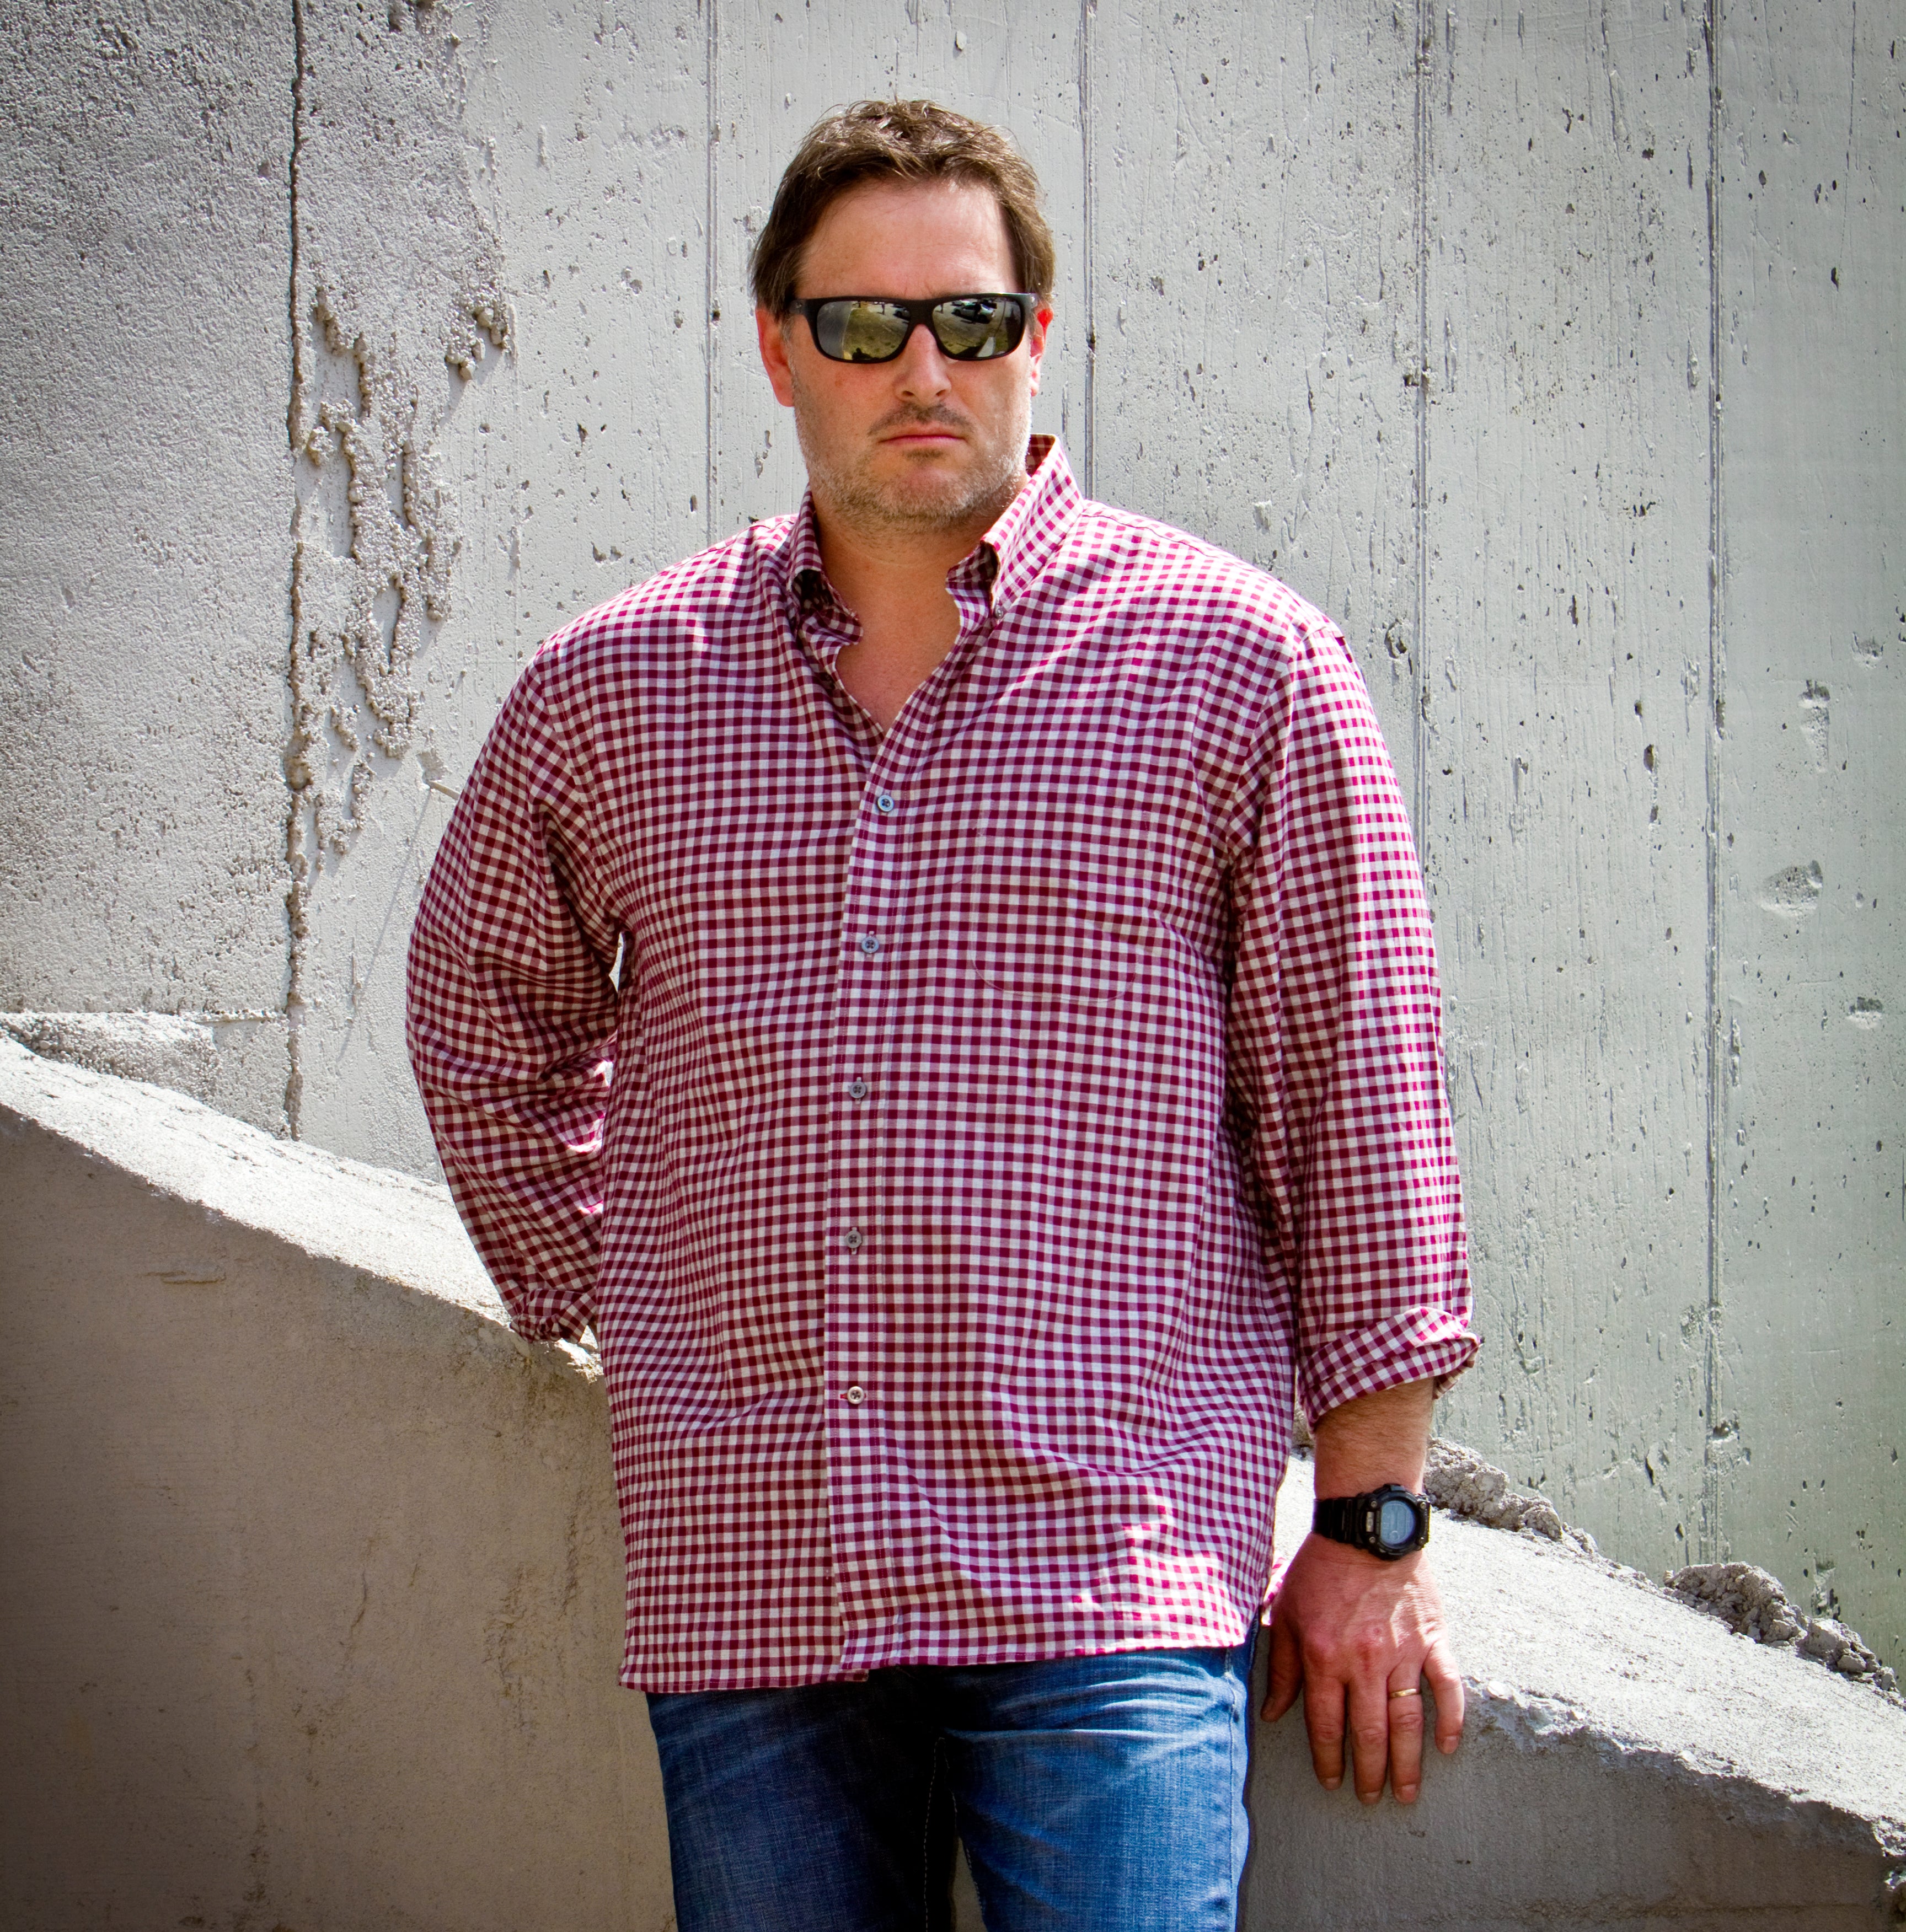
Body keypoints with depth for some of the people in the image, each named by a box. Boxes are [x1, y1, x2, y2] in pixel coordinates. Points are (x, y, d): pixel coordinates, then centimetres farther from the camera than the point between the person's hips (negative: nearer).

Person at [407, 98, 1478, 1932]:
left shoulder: (1241, 660, 1)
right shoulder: (608, 686, 9)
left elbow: (1357, 1096, 1)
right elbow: (484, 1012, 26)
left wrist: (1371, 1525, 0)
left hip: (1110, 1562, -3)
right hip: (742, 1570, 3)